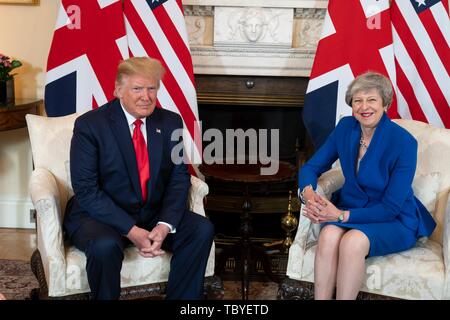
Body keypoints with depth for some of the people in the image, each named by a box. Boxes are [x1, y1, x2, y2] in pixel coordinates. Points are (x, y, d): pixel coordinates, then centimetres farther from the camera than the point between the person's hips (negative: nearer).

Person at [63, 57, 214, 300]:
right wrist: (131, 231, -24)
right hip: (101, 215, -4)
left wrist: (165, 225, -17)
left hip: (154, 214, 4)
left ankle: (181, 299, -1)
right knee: (105, 246, -35)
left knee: (202, 229, -16)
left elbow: (179, 177, 1)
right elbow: (86, 190, -16)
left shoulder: (170, 122, 3)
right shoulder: (89, 124, -11)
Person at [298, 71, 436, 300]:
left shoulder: (403, 142, -18)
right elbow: (312, 167, 3)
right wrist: (308, 193, -20)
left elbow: (391, 207, -16)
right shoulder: (346, 127, -3)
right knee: (329, 235, -31)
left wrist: (342, 215, -25)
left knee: (352, 242, -34)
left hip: (394, 221, -3)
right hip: (351, 206, 4)